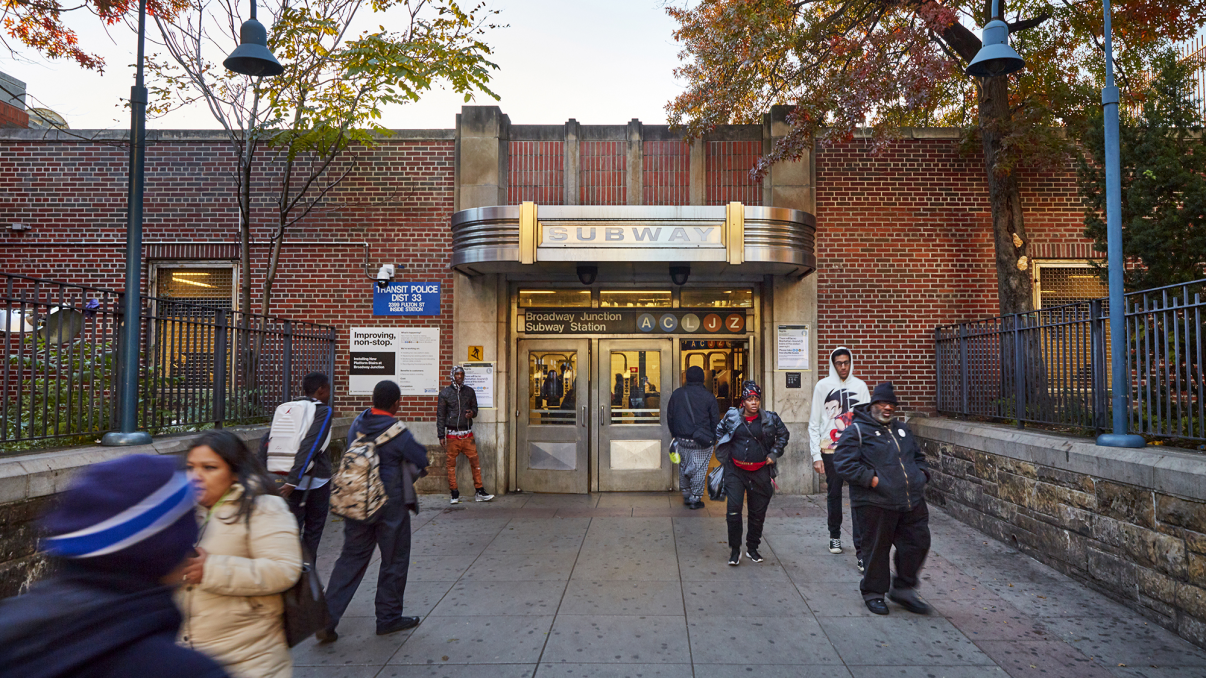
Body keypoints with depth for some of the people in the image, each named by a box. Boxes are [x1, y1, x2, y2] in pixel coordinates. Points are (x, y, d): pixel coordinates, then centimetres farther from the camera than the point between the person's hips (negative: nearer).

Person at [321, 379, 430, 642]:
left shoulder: (357, 424, 1)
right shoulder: (398, 432, -17)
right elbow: (422, 461, -10)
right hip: (389, 504, -5)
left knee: (351, 559, 11)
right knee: (394, 561, 10)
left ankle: (327, 619, 5)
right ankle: (388, 618, 21)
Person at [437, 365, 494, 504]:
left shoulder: (470, 391, 10)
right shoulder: (445, 393, 3)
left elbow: (475, 408, 18)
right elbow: (440, 415, 4)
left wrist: (472, 413, -8)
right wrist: (441, 436, -1)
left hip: (467, 434, 2)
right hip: (452, 434, -2)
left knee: (475, 462, -3)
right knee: (451, 464, 1)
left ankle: (479, 492, 4)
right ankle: (454, 494, 10)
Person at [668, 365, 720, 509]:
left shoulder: (676, 394, 1)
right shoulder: (708, 396, -7)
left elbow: (670, 416, 8)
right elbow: (715, 420, -2)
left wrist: (675, 435, 18)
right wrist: (713, 438, 9)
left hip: (682, 439, 3)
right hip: (702, 441, -3)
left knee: (683, 467, 17)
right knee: (700, 470, 5)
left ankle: (686, 496, 26)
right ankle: (695, 499, 10)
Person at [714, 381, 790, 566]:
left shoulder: (770, 419, 0)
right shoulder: (731, 416, 0)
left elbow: (783, 435, 15)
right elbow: (719, 432, 16)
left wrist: (773, 455, 6)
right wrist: (724, 456, 9)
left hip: (760, 472, 1)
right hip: (735, 471, -1)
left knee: (758, 513, 9)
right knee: (733, 510, -9)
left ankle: (752, 549, 27)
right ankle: (734, 550, 5)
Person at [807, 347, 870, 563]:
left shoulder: (860, 386, 7)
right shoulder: (823, 386, 3)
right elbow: (814, 424, 2)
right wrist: (816, 455, -5)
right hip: (831, 450, 0)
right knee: (834, 494, 11)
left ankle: (861, 549, -9)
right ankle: (835, 535, 32)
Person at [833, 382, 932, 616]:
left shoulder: (902, 429, 19)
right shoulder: (857, 431, -4)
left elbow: (918, 456, 32)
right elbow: (844, 463, -12)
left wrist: (922, 474, 12)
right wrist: (871, 479, -17)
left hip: (912, 501, 7)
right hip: (877, 503, -6)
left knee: (918, 543, 8)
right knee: (877, 548, 2)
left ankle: (903, 589, 26)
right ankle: (873, 593, 21)